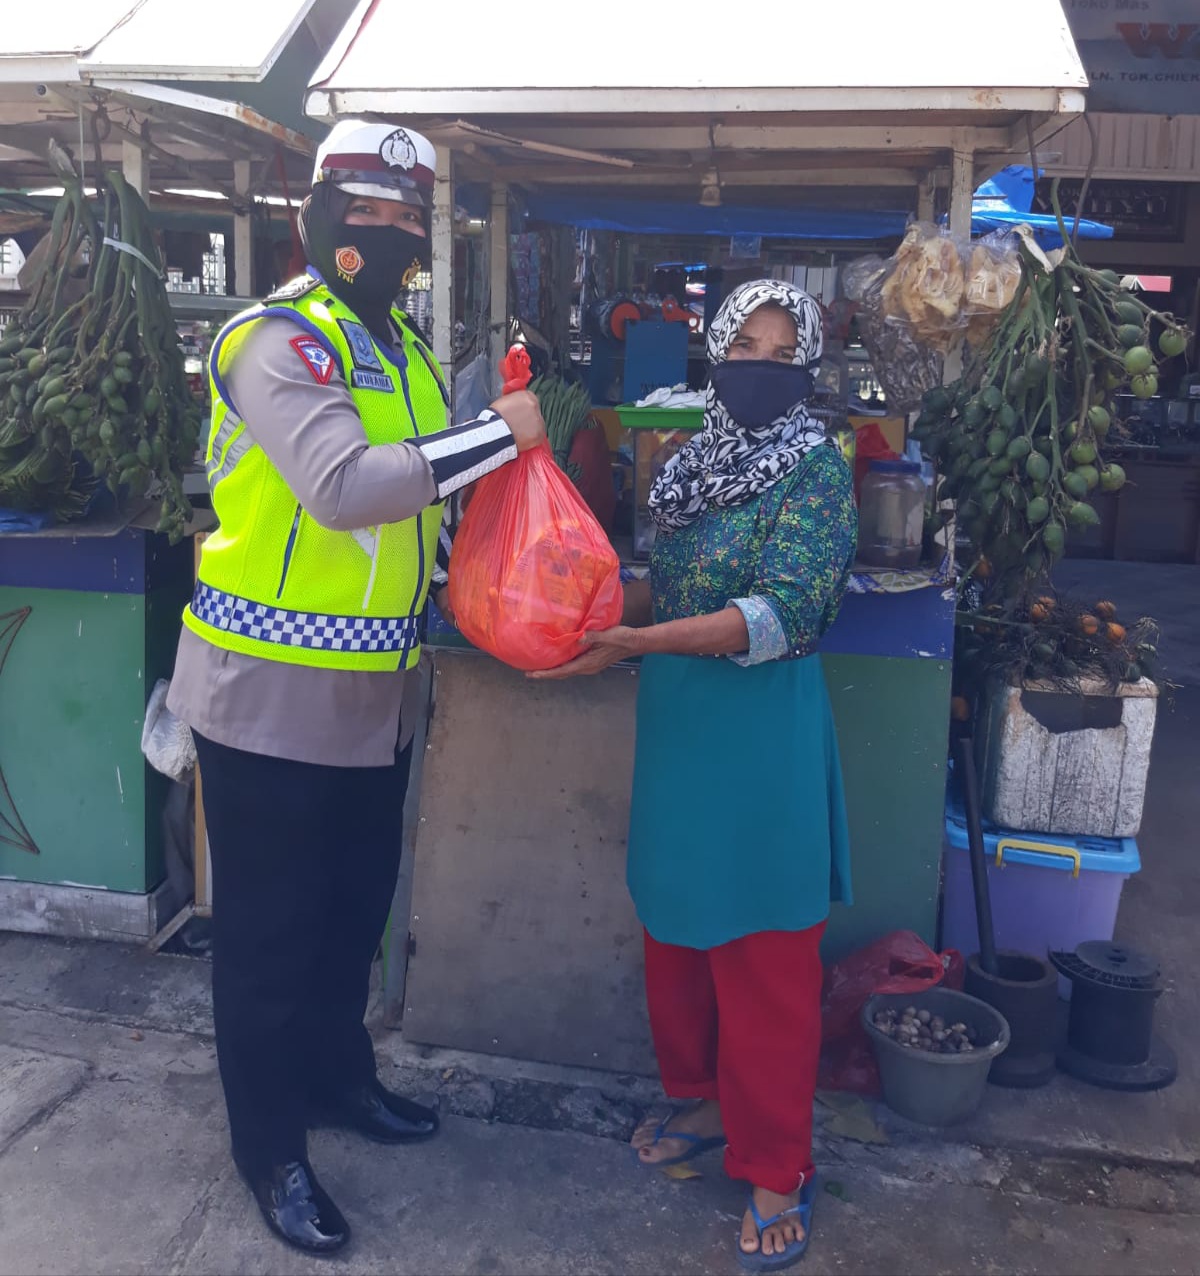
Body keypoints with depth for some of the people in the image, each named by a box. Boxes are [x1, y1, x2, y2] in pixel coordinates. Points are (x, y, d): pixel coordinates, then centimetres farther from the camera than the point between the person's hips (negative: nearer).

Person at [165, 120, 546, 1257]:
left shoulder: (401, 351, 11)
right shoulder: (276, 340, -15)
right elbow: (346, 486, -30)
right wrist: (499, 433, -23)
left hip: (372, 694, 8)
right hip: (272, 694, -8)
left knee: (357, 902, 21)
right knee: (270, 925, 7)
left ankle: (337, 1074, 44)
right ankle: (268, 1147, 25)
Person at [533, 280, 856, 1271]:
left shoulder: (816, 468, -11)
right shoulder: (697, 460, 9)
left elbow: (784, 612, -22)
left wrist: (633, 643, -27)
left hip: (764, 734, -7)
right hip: (677, 725, 7)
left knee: (763, 956, 3)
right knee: (677, 927, 18)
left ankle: (778, 1170, 20)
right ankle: (702, 1100, 39)